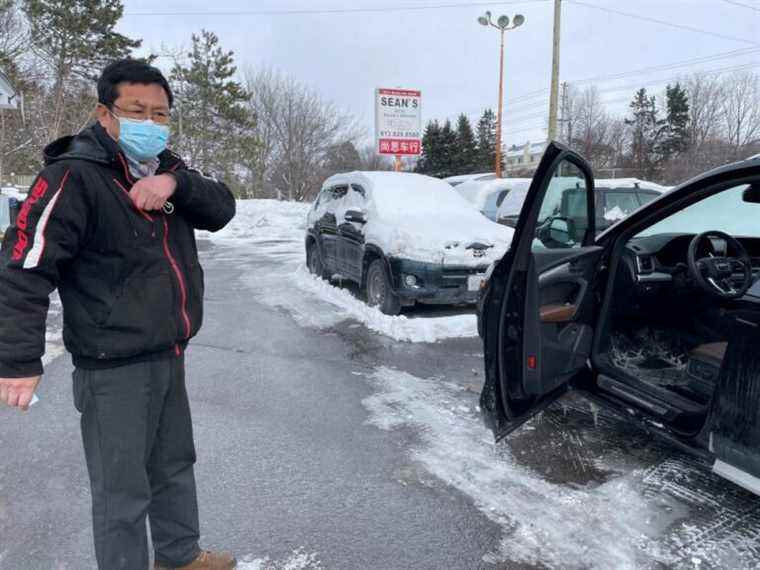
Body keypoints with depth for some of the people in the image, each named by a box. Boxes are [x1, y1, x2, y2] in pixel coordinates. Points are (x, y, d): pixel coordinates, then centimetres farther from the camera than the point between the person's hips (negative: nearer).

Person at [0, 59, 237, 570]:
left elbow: (222, 209, -1)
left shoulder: (166, 170, 7)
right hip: (115, 370, -8)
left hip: (169, 356, 8)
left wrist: (176, 183, -19)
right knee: (123, 492, 4)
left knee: (175, 466, 23)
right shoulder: (75, 177, -16)